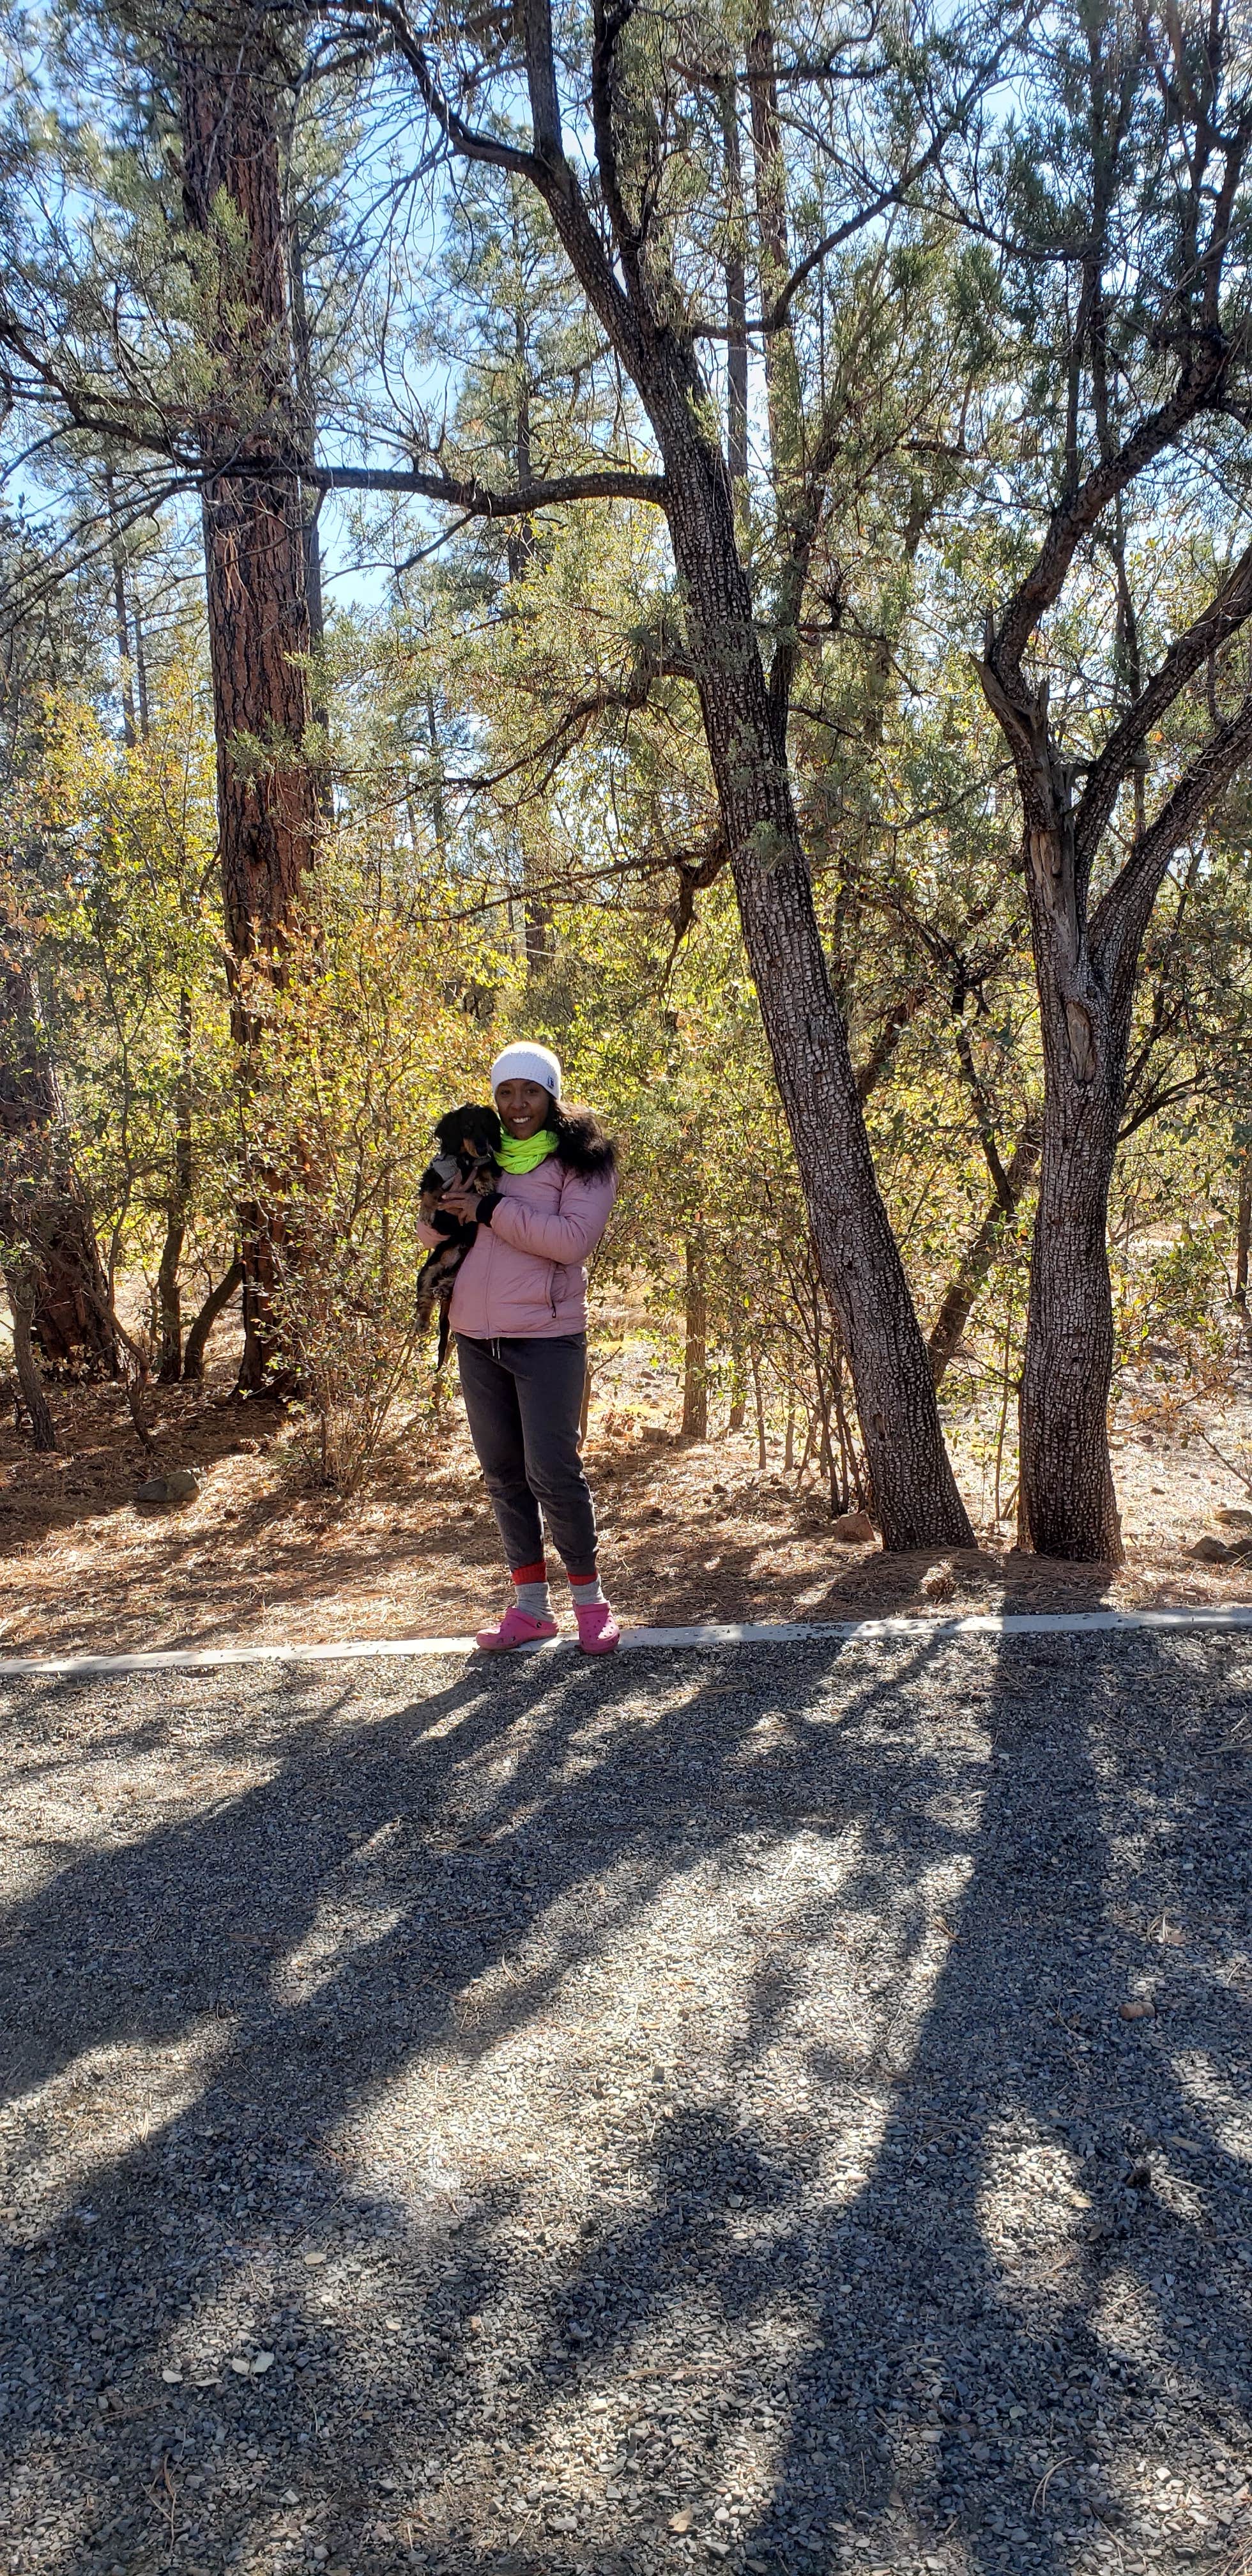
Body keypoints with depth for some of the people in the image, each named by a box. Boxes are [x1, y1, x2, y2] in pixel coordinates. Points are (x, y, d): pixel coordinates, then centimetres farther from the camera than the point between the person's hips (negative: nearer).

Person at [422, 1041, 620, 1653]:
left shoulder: (581, 1159, -3)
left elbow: (574, 1238, -17)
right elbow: (432, 1229, 15)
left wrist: (491, 1211, -16)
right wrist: (444, 1212, -9)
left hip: (546, 1338, -6)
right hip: (477, 1339, 6)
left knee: (553, 1474, -6)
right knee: (503, 1475, 11)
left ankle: (589, 1599, 13)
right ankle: (530, 1605, 22)